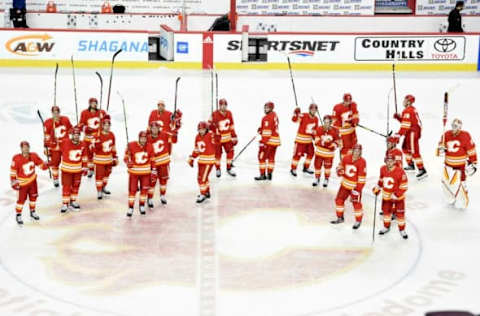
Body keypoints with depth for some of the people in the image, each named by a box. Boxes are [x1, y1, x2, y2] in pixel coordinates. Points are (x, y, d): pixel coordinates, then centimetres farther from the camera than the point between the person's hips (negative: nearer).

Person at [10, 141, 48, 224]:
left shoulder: (33, 156, -10)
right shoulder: (17, 159, -21)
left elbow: (40, 163, 2)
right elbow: (13, 171, -13)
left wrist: (45, 166, -20)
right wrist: (13, 181, -12)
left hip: (32, 180, 5)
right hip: (22, 182, -5)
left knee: (33, 196, 16)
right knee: (21, 199, -1)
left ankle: (32, 212, 38)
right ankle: (18, 216, 17)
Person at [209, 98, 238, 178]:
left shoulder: (229, 114, 1)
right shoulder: (215, 114, -15)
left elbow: (232, 126, 9)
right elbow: (210, 125, -8)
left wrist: (234, 136, 8)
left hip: (227, 138, 4)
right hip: (218, 138, -4)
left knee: (230, 152, 2)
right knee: (218, 154, 3)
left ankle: (229, 168, 20)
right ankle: (218, 169, 23)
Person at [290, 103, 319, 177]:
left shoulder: (316, 119, 4)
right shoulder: (304, 116, -16)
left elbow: (315, 129, 15)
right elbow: (294, 120, -25)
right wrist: (296, 113, -41)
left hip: (309, 140, 7)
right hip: (301, 138, -7)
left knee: (310, 153, 14)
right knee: (298, 154, -4)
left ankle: (306, 168, 31)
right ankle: (293, 169, 9)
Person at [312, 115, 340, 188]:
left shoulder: (334, 130, -12)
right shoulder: (319, 129, -12)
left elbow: (337, 140, -2)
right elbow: (316, 141, -13)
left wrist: (334, 145, -21)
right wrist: (322, 142, -32)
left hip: (329, 153, 0)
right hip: (319, 151, 0)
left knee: (328, 166, 10)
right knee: (318, 165, 7)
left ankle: (326, 179, 32)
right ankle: (317, 178, 31)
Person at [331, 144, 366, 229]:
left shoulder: (362, 162, -17)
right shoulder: (346, 158, -4)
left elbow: (362, 177, -16)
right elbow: (340, 166, 14)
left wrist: (358, 189, -18)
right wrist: (339, 171, -10)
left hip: (355, 186, -5)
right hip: (345, 184, 5)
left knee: (357, 204, -3)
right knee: (339, 199, 11)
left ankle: (358, 221, 15)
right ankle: (340, 218, 29)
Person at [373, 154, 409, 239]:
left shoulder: (400, 171, -24)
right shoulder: (383, 169, -7)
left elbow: (404, 185, -19)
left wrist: (396, 194, -24)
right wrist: (377, 188, 15)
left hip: (398, 196, -5)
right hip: (386, 195, 5)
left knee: (400, 213, 1)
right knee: (386, 211, 16)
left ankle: (402, 230, 19)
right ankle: (386, 227, 37)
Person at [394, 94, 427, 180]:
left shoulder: (407, 111, -17)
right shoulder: (412, 109, 15)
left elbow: (406, 124, -24)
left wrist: (399, 134, -25)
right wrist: (398, 117, 10)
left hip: (412, 132, -11)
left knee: (414, 151, -12)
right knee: (405, 147, 24)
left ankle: (422, 170, -14)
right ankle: (411, 165, 36)